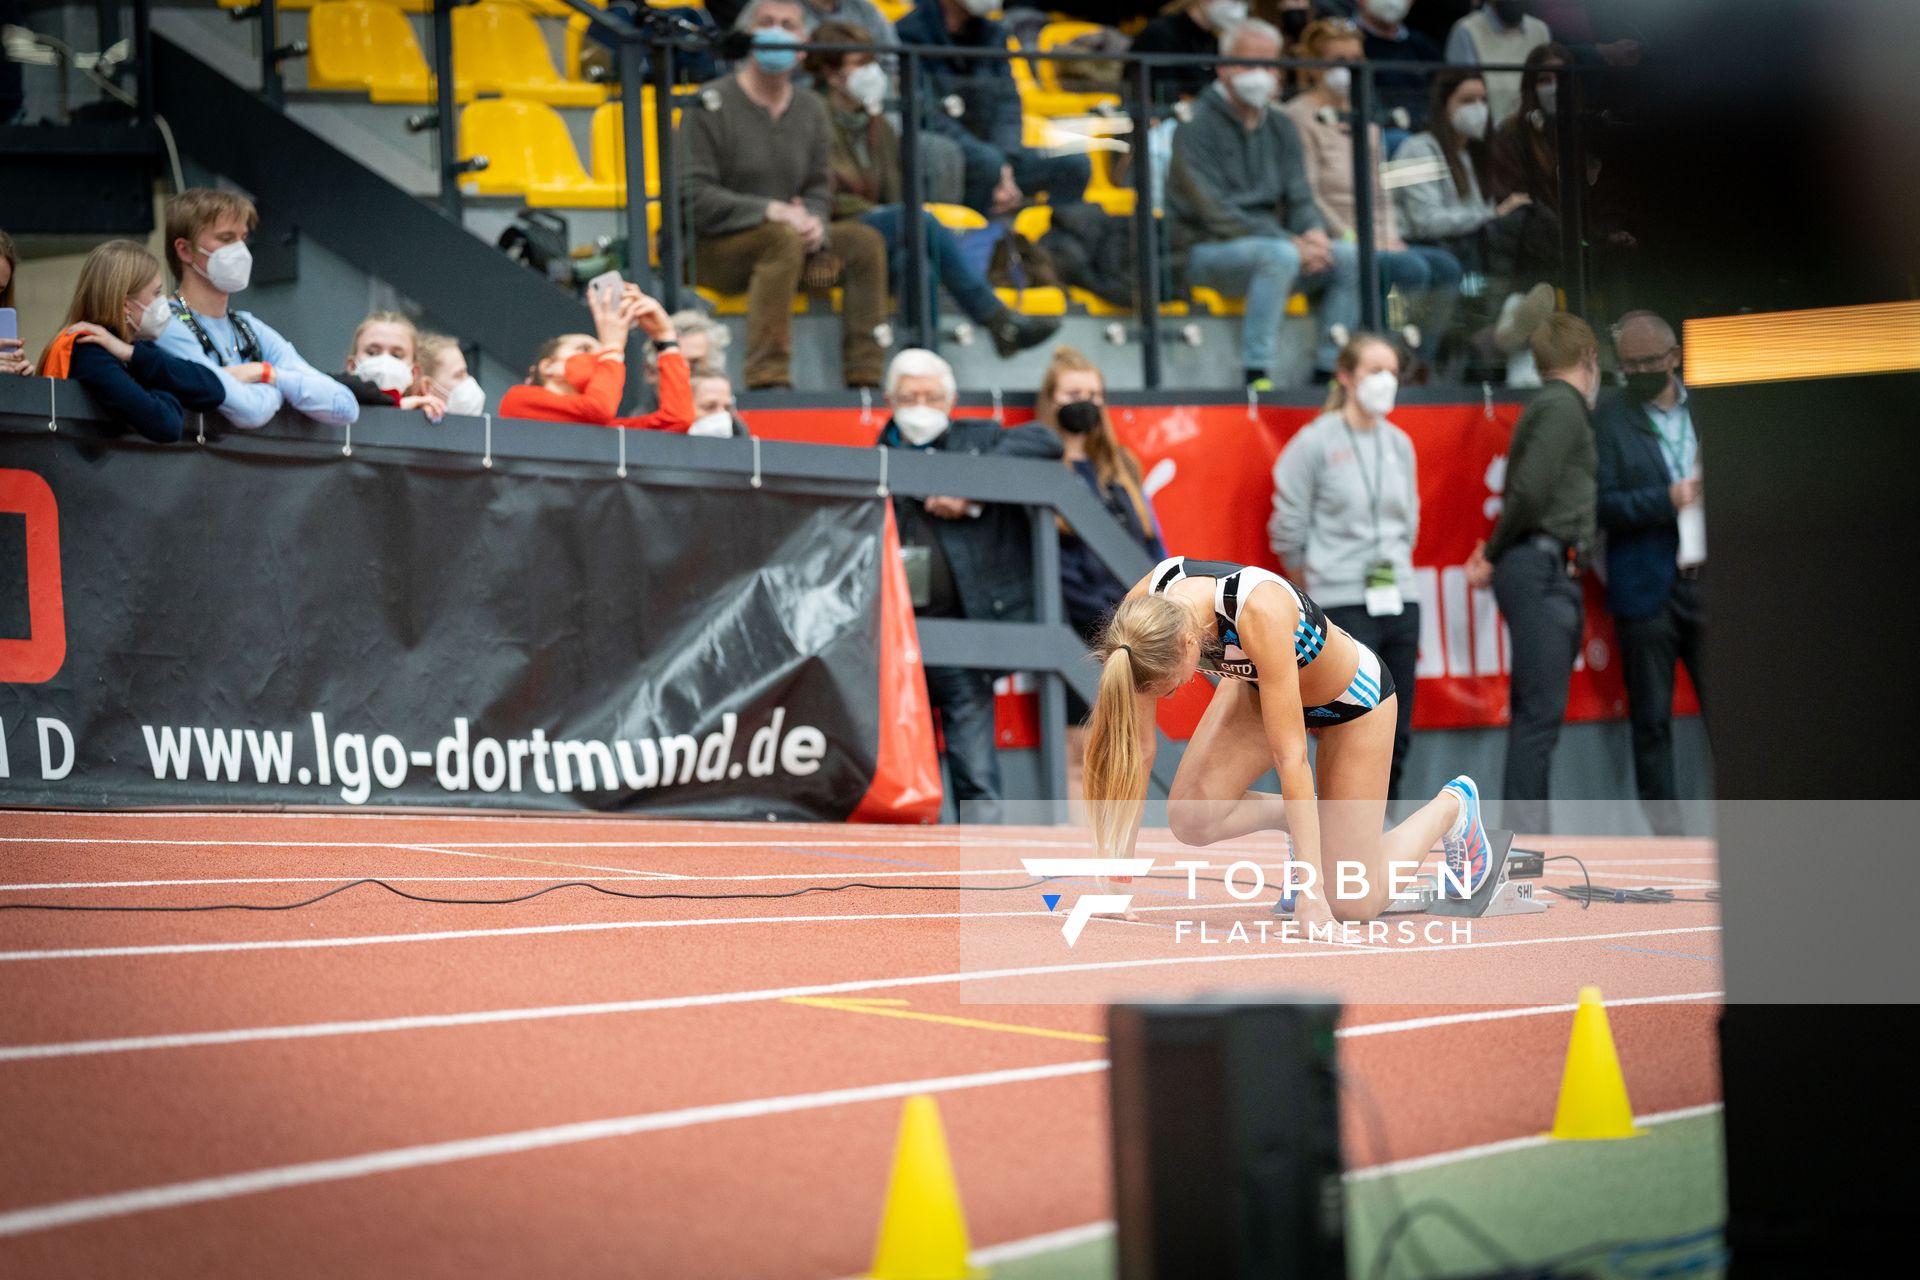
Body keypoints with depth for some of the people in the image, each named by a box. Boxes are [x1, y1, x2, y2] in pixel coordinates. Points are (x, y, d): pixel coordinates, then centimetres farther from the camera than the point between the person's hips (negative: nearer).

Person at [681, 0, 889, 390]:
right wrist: (769, 211, -26)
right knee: (783, 238, -35)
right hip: (708, 249, -6)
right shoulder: (711, 104, -9)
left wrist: (814, 223, -13)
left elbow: (819, 188, 12)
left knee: (865, 241, -14)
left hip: (790, 241, 6)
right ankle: (767, 379, -40)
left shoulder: (810, 110, 10)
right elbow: (693, 195, -16)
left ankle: (865, 379, -18)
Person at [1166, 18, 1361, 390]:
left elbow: (1300, 198, 13)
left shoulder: (1280, 128, 14)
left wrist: (1313, 232, -13)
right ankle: (1256, 375, -36)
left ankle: (1330, 371, -11)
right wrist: (1288, 241, -22)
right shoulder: (1197, 125, -9)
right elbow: (1212, 212, -16)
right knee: (1280, 256, -36)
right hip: (1202, 250, -7)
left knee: (1350, 259, -13)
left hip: (1266, 245, 7)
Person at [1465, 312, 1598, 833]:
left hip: (1552, 573, 10)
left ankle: (1525, 838, 11)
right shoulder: (1562, 407, -10)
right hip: (1541, 568, -10)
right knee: (1540, 709, -12)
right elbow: (1529, 490, -18)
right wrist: (1496, 553, -8)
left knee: (1537, 710, 9)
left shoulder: (1552, 408, 22)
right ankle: (1523, 837, -15)